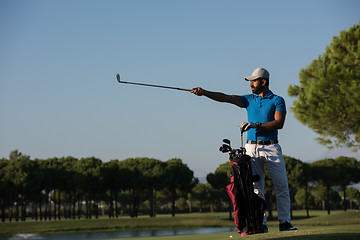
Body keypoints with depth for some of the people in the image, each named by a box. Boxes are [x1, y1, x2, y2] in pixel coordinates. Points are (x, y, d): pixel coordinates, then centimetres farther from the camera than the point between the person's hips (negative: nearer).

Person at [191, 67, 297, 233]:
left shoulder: (277, 100, 2)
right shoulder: (249, 99, 13)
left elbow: (279, 123, -12)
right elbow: (226, 98, 1)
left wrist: (256, 125, -20)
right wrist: (204, 93, -12)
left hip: (271, 148, -2)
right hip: (252, 148, 2)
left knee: (282, 186, -4)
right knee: (256, 188, -3)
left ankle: (284, 222, 5)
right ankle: (261, 224, 0)